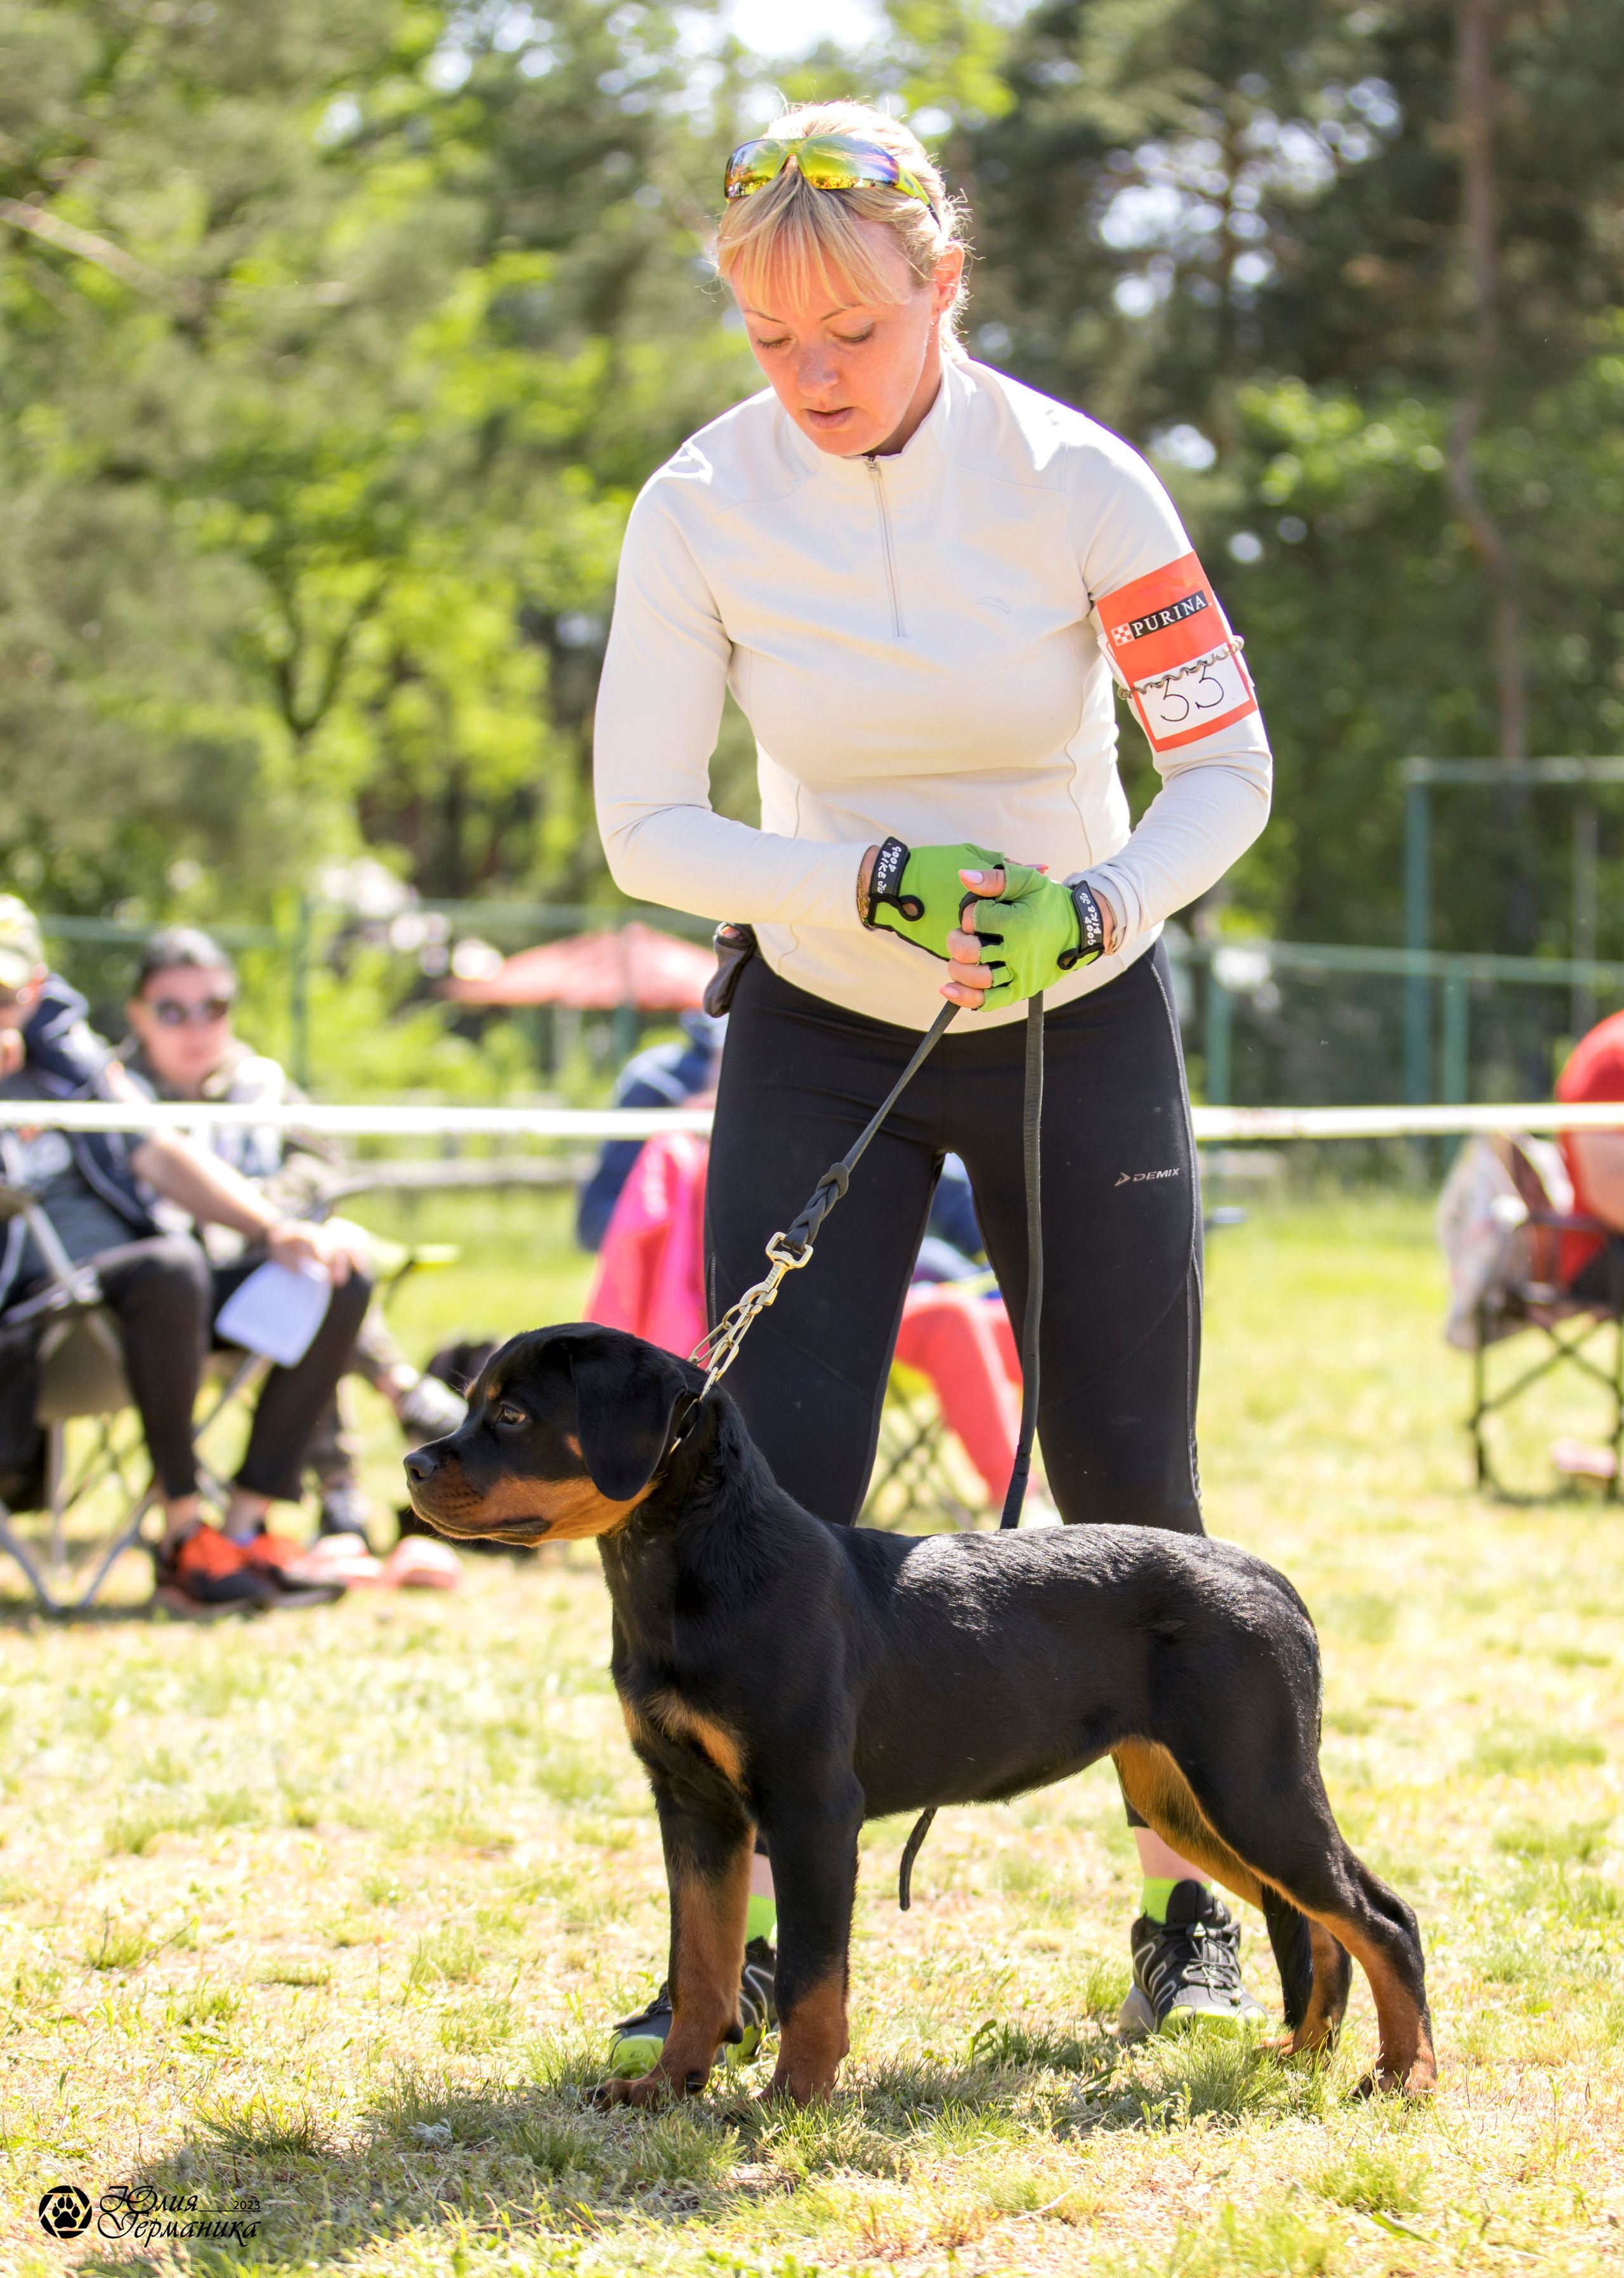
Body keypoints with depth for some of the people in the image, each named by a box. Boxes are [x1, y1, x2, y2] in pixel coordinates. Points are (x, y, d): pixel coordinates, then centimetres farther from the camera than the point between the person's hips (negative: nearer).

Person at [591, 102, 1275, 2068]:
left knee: (1128, 1483, 2)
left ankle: (1190, 1910, 19)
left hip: (1083, 1027, 0)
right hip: (821, 1033, 1)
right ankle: (744, 1941, -1)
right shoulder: (703, 504, -14)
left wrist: (1094, 905, -30)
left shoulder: (1073, 481, -17)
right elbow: (645, 829, -13)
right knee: (776, 1477, -9)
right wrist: (878, 889, -26)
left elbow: (1226, 767, -12)